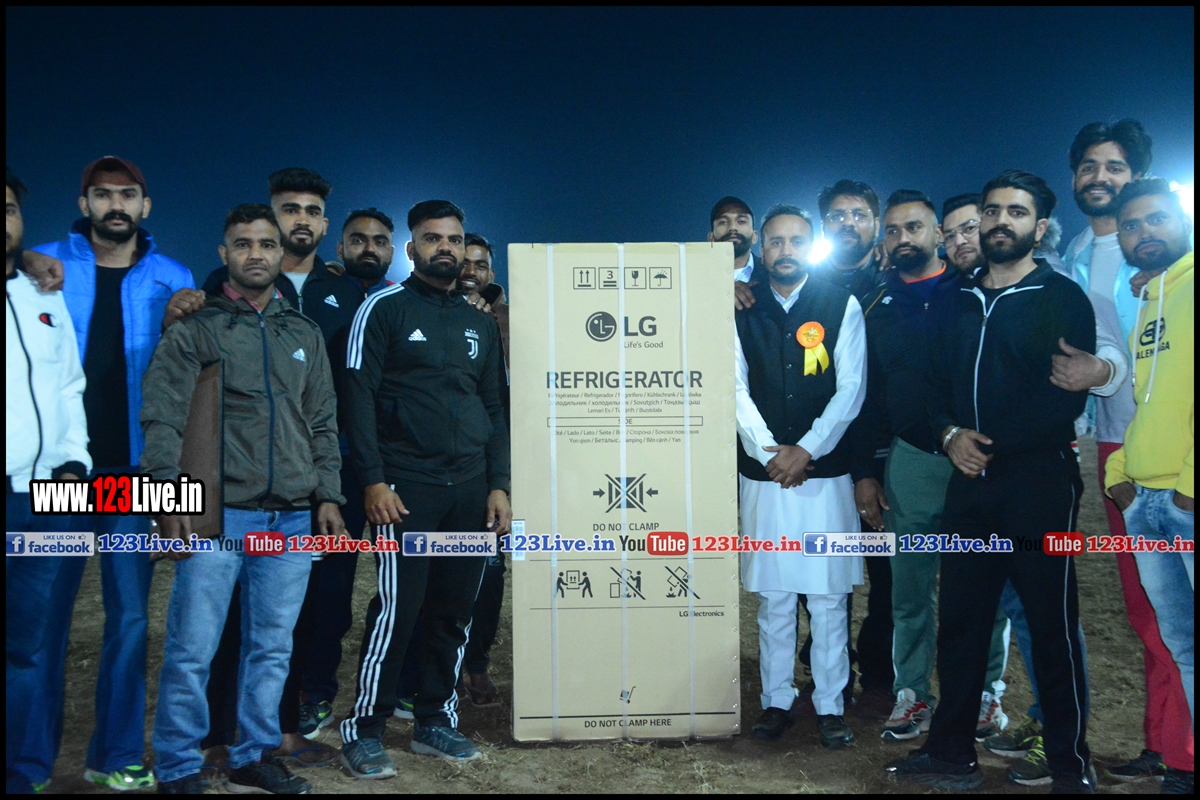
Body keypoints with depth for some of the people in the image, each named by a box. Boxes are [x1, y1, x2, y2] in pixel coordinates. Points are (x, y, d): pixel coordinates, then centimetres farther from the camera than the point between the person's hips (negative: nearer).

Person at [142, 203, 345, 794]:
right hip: (218, 511, -4)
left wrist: (328, 495, 8)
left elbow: (323, 425, 17)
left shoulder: (305, 335, 16)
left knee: (272, 648, 8)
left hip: (294, 518, 4)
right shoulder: (195, 329, 3)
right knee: (192, 649, -4)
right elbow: (163, 420, -3)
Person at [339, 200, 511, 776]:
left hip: (470, 488, 5)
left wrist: (498, 485, 9)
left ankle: (435, 721, 21)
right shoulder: (384, 308, 1)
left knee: (455, 609, 7)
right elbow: (359, 395, -6)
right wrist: (373, 479, -14)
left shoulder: (480, 324, 17)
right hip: (406, 485, -5)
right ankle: (363, 731, 6)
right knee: (398, 607, -7)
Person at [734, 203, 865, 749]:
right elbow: (736, 388, 2)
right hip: (764, 472, 1)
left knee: (828, 596, 2)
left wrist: (806, 450, -10)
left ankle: (830, 707, 13)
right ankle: (777, 702, 17)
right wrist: (770, 452, -9)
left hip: (825, 471, -1)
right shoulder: (742, 310, 7)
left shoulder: (841, 306, 4)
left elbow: (850, 389, -2)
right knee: (773, 596, 6)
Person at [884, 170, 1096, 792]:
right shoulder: (961, 301, 15)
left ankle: (1071, 767, 16)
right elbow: (938, 383, 14)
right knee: (959, 623, 9)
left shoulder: (1062, 298, -1)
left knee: (1053, 629, 3)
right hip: (970, 485, 5)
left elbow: (1066, 396, -11)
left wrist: (994, 446, -13)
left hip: (1039, 486, -5)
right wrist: (950, 434, -5)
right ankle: (952, 754, 21)